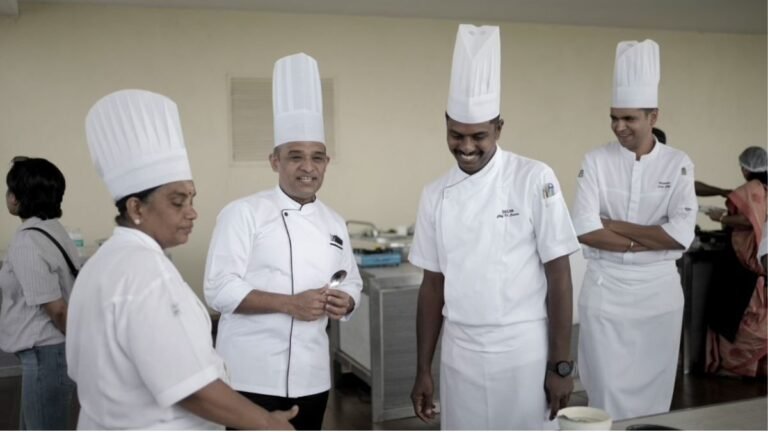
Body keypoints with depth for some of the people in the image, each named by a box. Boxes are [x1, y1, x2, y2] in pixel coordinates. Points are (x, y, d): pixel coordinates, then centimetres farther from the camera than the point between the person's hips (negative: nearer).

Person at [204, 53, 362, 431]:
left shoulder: (334, 223, 9)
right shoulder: (243, 213, -8)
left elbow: (352, 284, 15)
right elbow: (220, 289, -14)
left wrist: (344, 302, -8)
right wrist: (290, 303, -21)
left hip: (311, 375, 6)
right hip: (253, 375, -5)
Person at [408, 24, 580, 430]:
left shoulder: (535, 180, -9)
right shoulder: (436, 195, 3)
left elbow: (558, 276, -7)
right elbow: (433, 286, 8)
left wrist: (561, 364, -7)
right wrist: (423, 370, 9)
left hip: (524, 352, -3)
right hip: (459, 356, 4)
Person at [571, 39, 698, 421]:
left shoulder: (678, 164, -2)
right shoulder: (596, 161, -4)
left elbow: (682, 234, -13)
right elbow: (585, 231, -14)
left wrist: (615, 226, -13)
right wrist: (648, 241, -15)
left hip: (659, 290, 1)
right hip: (605, 290, -1)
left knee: (653, 390, 12)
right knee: (608, 391, 5)